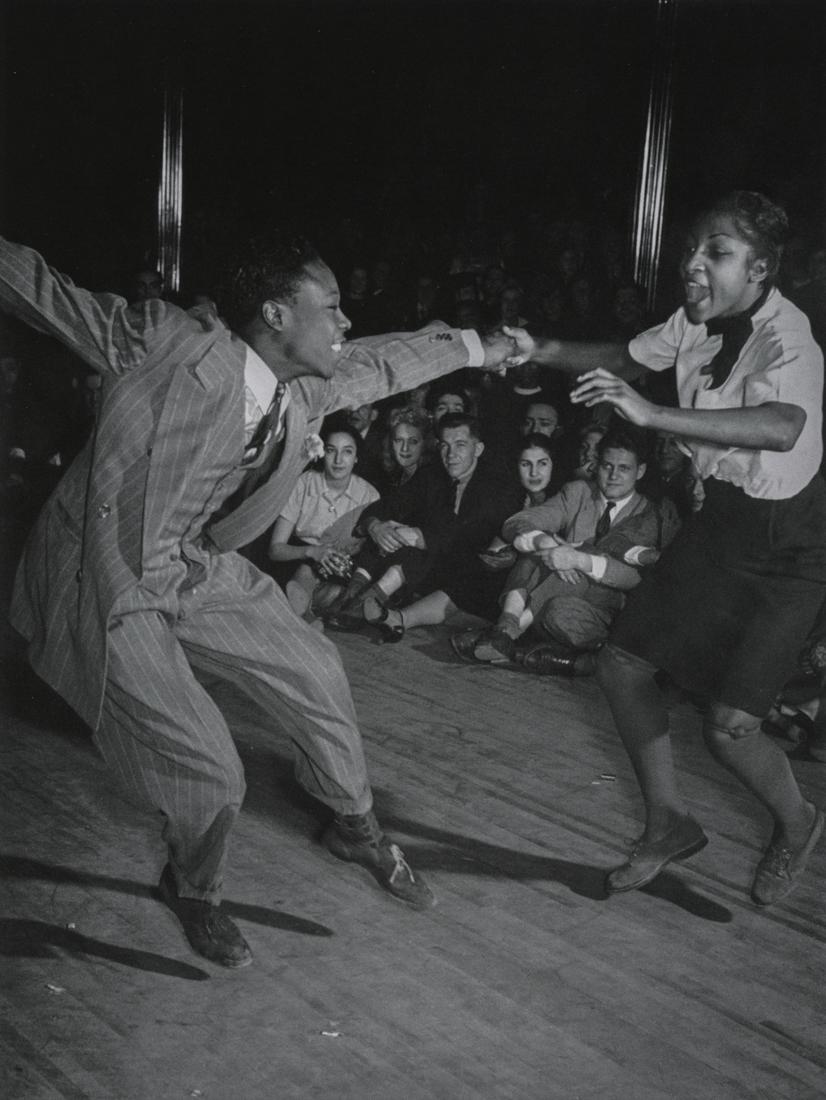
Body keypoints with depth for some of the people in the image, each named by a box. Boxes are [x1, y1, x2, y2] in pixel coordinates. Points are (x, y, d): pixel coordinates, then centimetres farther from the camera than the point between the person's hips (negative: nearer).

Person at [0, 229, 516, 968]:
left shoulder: (308, 390, -7)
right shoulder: (167, 342, -26)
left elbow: (385, 360, 13)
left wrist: (477, 348, 25)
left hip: (198, 567, 7)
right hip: (106, 587, -7)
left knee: (316, 673, 12)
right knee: (210, 774, -8)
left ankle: (356, 828, 41)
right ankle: (192, 890, 28)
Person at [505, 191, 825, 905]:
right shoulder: (696, 323, -4)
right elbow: (624, 358, 13)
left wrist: (652, 414, -54)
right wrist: (539, 352, -3)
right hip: (723, 516, 8)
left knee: (729, 724, -12)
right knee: (622, 664, 5)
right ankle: (670, 823, 24)